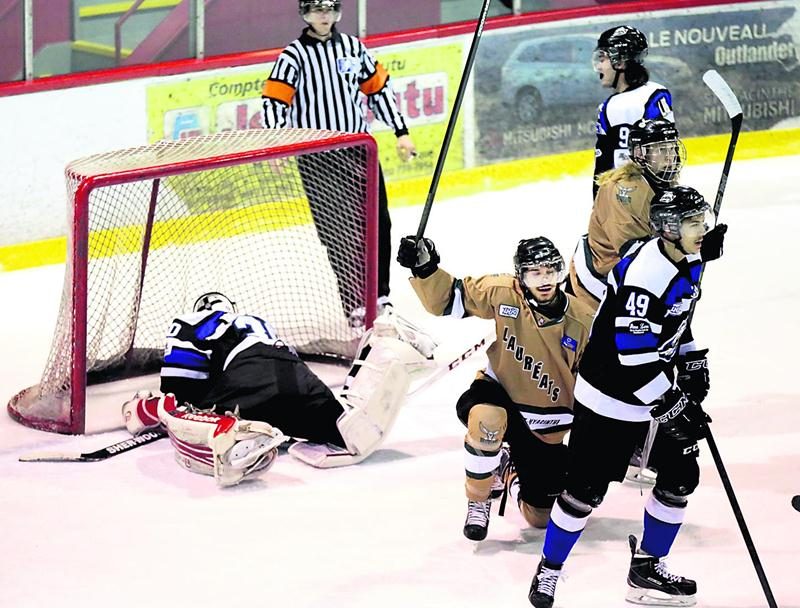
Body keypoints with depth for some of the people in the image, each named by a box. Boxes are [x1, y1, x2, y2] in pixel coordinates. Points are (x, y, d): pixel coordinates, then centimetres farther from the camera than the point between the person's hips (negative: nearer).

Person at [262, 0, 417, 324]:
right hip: (316, 159, -5)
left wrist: (401, 132, 13)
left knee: (377, 222, 6)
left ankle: (379, 296, 20)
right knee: (335, 231, -5)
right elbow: (274, 102, -12)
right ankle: (354, 304, 0)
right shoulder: (294, 55, -6)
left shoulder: (353, 47, 9)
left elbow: (378, 89, 16)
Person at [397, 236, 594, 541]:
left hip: (545, 428, 2)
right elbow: (447, 298, -12)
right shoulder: (503, 294, -16)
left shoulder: (581, 322, -15)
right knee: (487, 418, -42)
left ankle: (509, 469, 41)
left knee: (540, 517, 4)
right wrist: (424, 267, -30)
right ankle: (478, 501, -15)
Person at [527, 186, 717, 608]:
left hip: (658, 388, 9)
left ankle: (647, 568, 21)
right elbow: (634, 356, -30)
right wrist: (672, 407, -27)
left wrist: (694, 364, 13)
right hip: (610, 394, -9)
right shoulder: (644, 275, -29)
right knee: (586, 489, -3)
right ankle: (548, 571, 16)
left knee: (681, 474, 7)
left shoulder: (689, 264, 1)